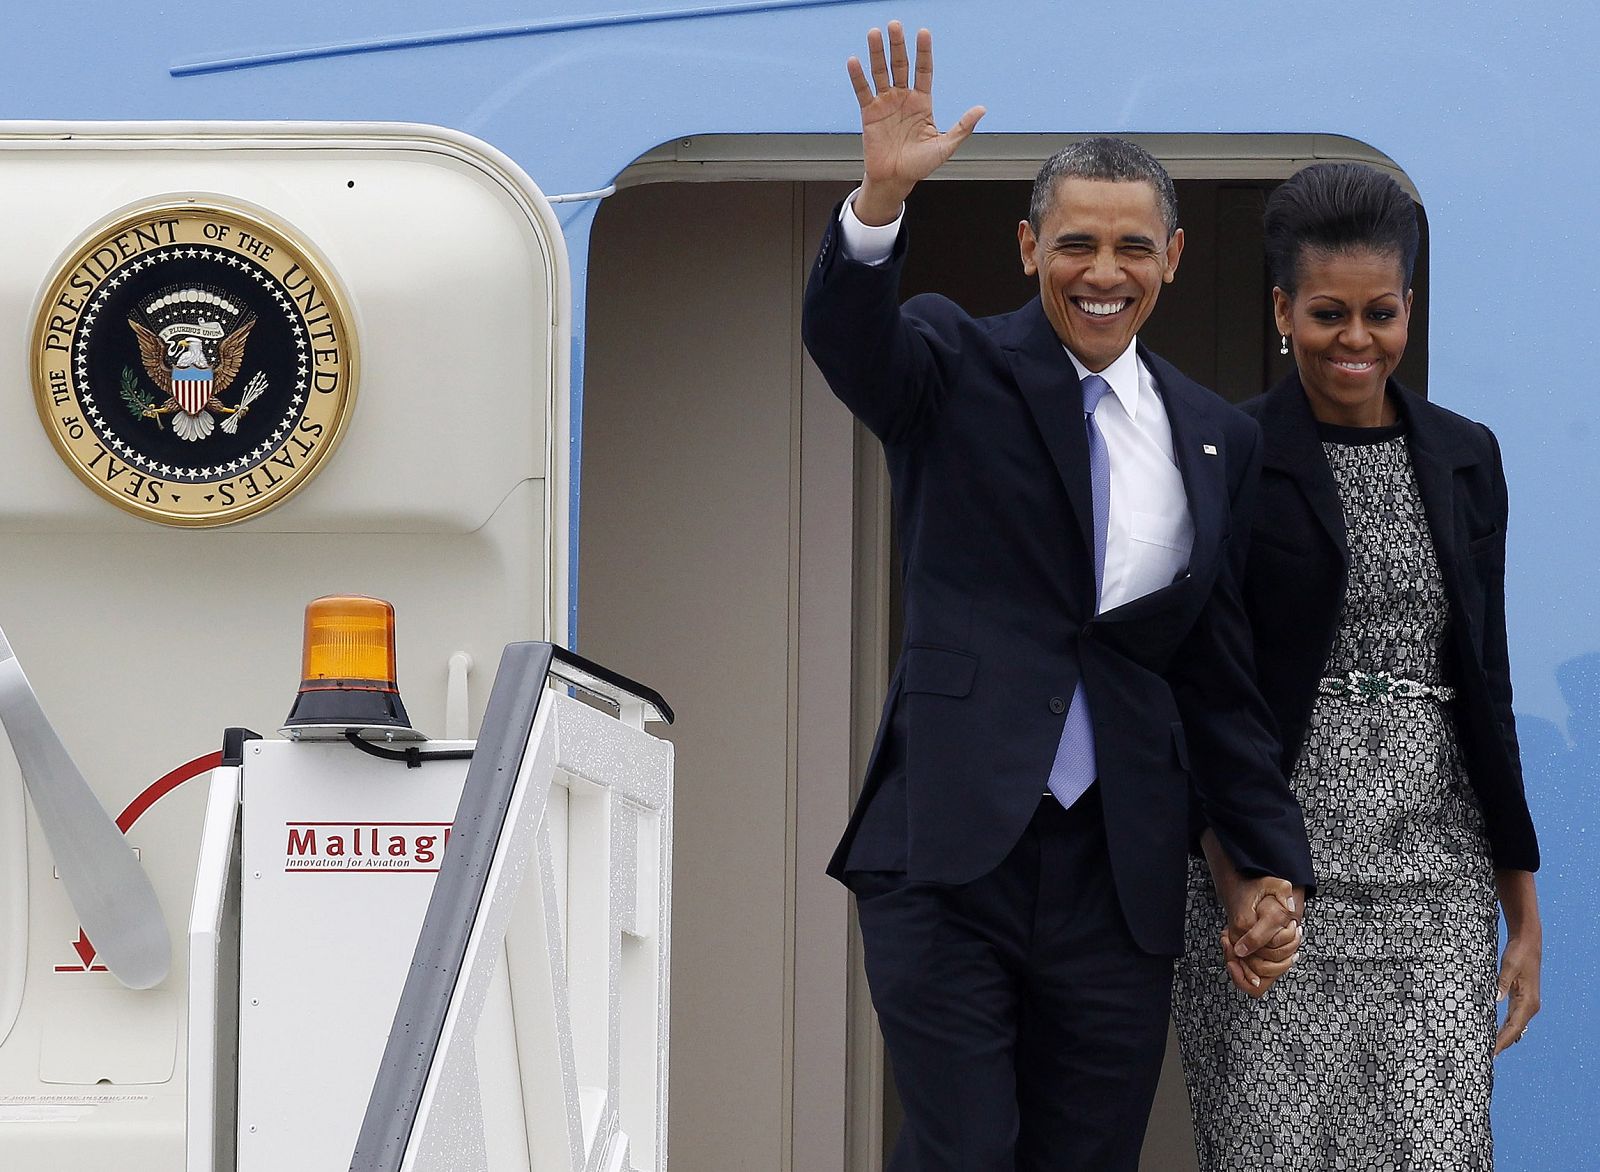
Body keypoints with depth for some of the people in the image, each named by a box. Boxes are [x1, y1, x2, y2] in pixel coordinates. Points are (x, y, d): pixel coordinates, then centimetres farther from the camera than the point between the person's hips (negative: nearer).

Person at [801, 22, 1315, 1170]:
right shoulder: (960, 368, 3)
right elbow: (848, 339, -19)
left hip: (1117, 875, 3)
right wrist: (883, 196, -38)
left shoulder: (1215, 439, 13)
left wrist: (1271, 860, 11)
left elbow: (1220, 674, 16)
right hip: (947, 857, -3)